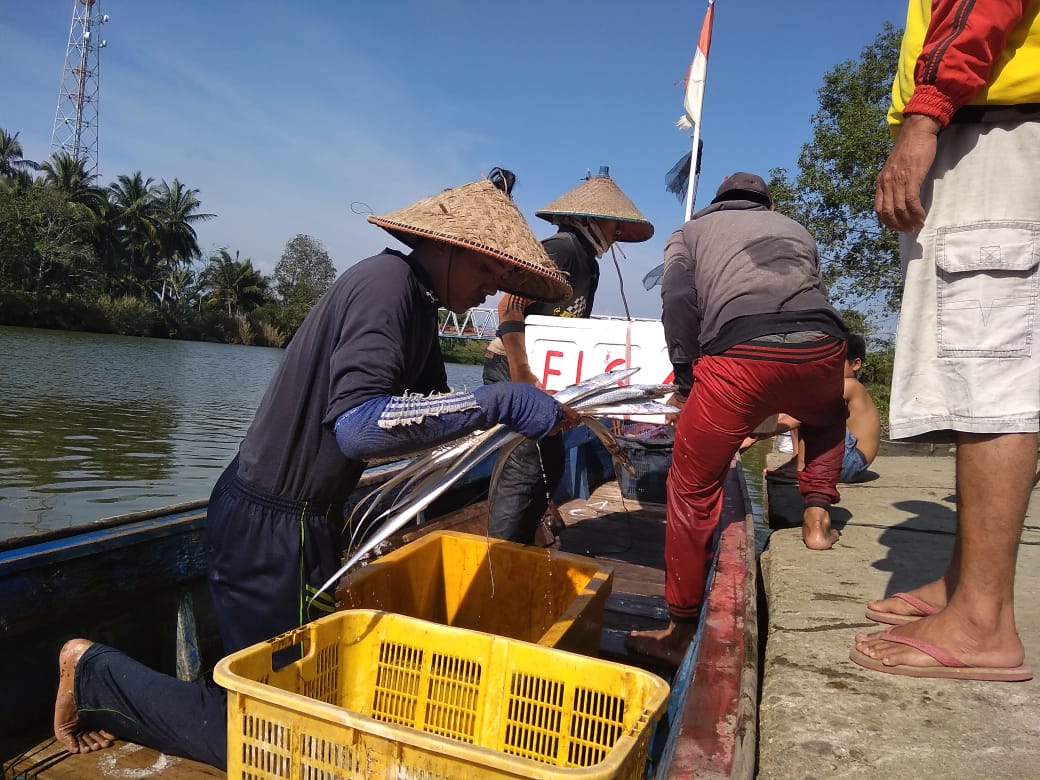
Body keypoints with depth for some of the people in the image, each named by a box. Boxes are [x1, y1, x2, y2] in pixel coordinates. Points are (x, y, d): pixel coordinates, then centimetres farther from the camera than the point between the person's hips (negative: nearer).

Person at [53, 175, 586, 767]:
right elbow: (357, 425, -34)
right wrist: (500, 403, -31)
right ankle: (95, 672, 18)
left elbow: (431, 419, 11)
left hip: (305, 519, 10)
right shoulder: (388, 281, -20)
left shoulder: (418, 306, 10)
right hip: (271, 528, -10)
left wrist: (530, 415, 0)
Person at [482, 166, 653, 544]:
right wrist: (522, 377, -25)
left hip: (536, 373, 10)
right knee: (526, 468, -10)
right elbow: (509, 307, -23)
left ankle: (523, 543, 29)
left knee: (549, 464, 16)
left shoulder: (589, 265, 16)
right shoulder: (562, 247, -14)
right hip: (513, 370, -10)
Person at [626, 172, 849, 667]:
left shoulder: (690, 232, 25)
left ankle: (681, 630, 14)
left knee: (693, 489, 7)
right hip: (820, 347, 4)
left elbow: (678, 302, 5)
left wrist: (686, 383, 11)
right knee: (827, 418, 39)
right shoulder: (794, 229, 35)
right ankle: (817, 517, 29)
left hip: (739, 353, -3)